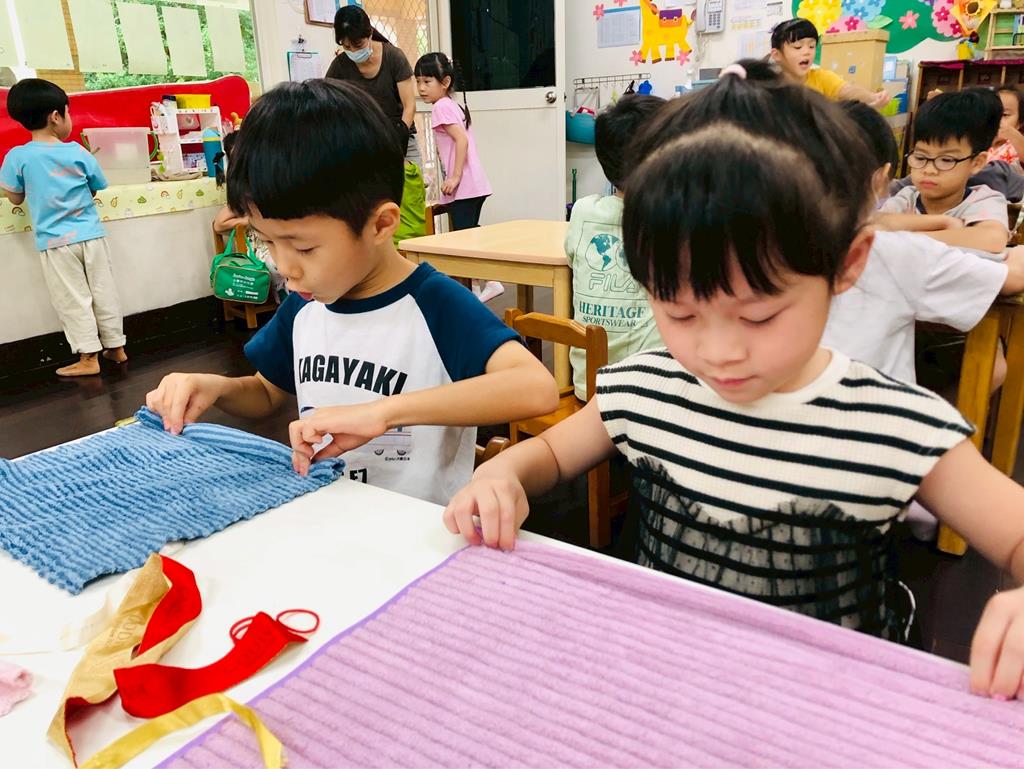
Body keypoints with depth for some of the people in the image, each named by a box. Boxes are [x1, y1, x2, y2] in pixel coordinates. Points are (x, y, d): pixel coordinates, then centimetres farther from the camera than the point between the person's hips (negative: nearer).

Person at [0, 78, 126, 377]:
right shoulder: (78, 152, -4)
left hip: (55, 241, -1)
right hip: (91, 235, 1)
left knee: (73, 300, 4)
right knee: (103, 292, 11)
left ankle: (88, 358, 7)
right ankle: (116, 347, 20)